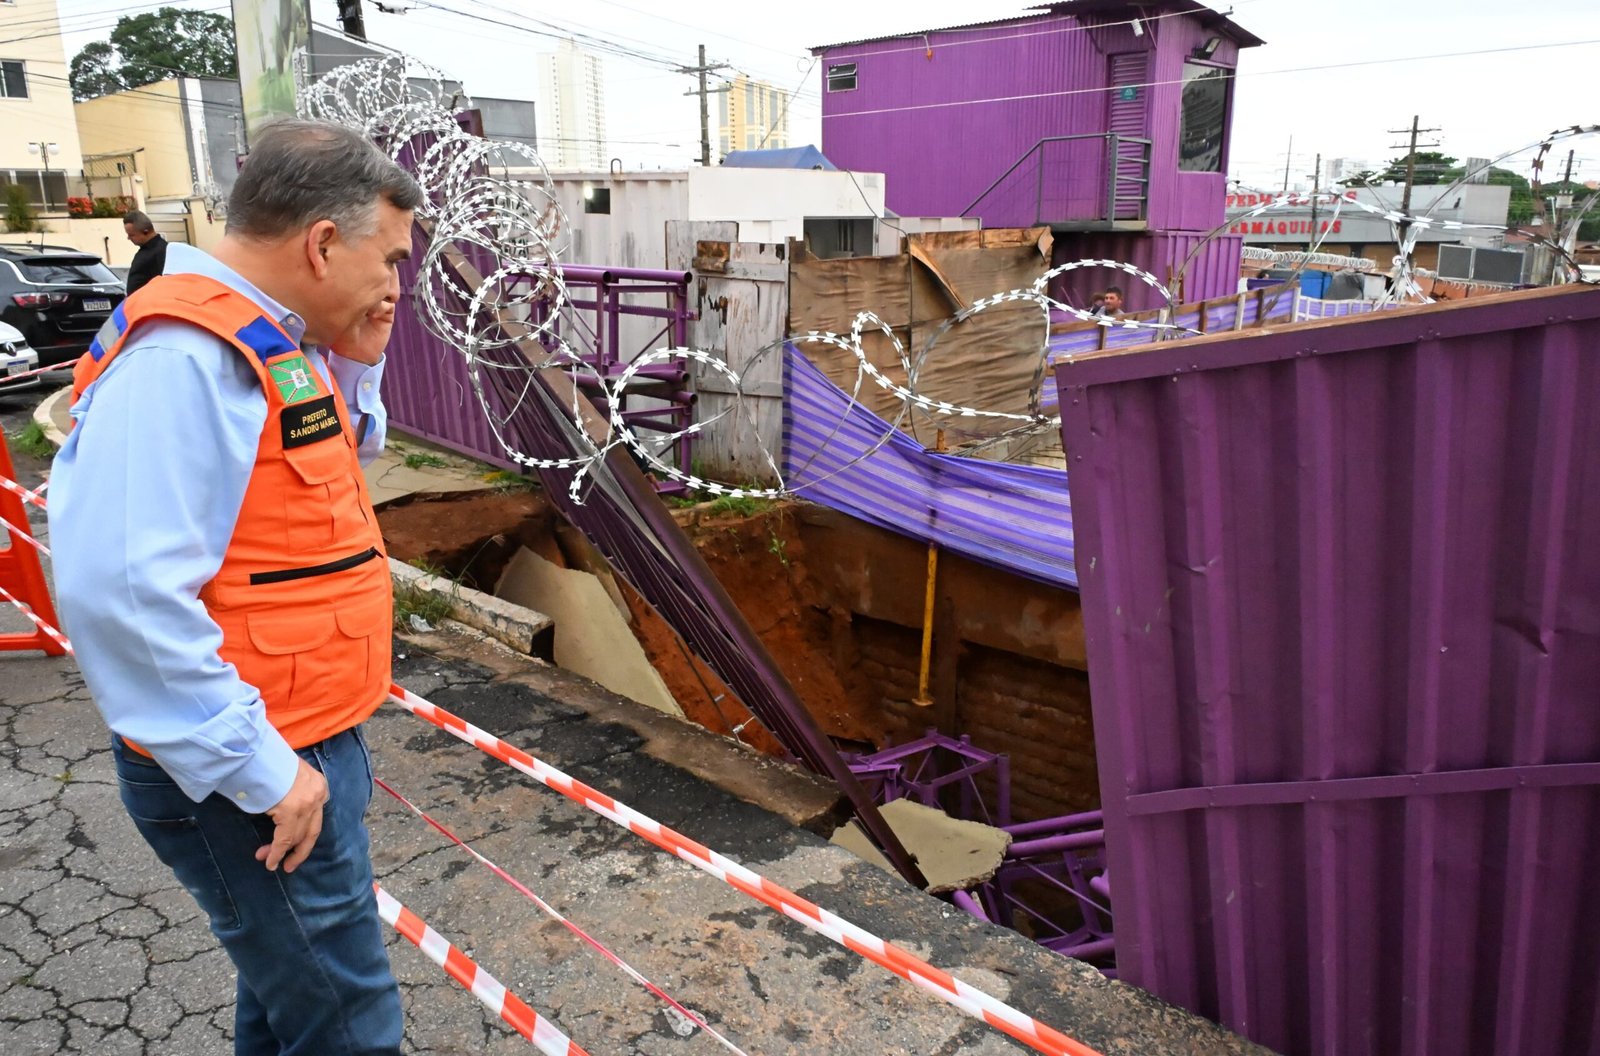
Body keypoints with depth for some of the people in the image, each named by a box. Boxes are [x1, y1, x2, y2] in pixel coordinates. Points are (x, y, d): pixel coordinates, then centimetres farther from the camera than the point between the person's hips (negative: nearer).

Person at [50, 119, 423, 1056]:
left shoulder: (277, 340, 6)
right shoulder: (181, 358, -24)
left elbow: (339, 462, 21)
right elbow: (123, 591, -31)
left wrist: (356, 365, 3)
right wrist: (259, 769, -25)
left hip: (305, 744, 9)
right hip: (258, 779, -9)